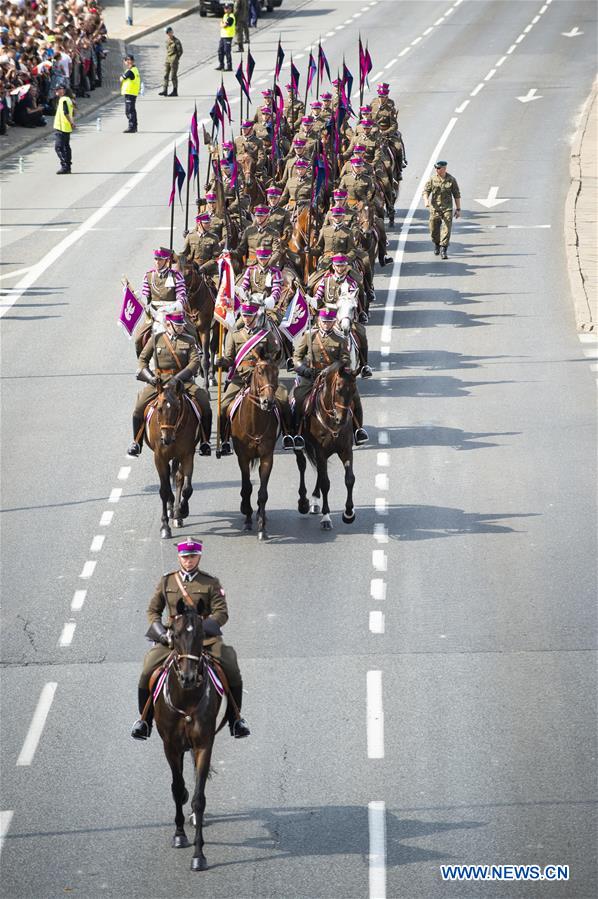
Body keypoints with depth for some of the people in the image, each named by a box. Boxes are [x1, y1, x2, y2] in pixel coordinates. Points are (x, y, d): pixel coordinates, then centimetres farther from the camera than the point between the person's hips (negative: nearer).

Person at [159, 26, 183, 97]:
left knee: (173, 76, -4)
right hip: (167, 60, 7)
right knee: (166, 75, 2)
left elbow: (180, 51, -8)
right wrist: (167, 58, 12)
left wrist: (176, 59, -9)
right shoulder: (167, 40, 12)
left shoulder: (176, 41, -9)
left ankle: (175, 91, 3)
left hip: (174, 60, -7)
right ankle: (164, 90, 1)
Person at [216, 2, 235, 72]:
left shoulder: (231, 17, -15)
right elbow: (221, 24, 15)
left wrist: (222, 24, 1)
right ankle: (221, 65, 22)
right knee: (220, 51, 13)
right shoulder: (225, 15, 16)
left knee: (227, 51, -6)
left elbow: (224, 25, -18)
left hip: (228, 36, -9)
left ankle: (229, 67, -1)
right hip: (223, 35, 9)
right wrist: (223, 24, -4)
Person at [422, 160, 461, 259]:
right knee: (434, 229, 6)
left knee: (446, 228, -11)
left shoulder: (451, 180, 0)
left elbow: (457, 195, 6)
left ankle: (443, 250, -9)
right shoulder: (432, 179, 0)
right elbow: (426, 191, -3)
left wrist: (458, 209, 6)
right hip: (435, 208, 1)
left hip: (447, 208, -1)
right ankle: (436, 244, 34)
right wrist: (426, 200, -25)